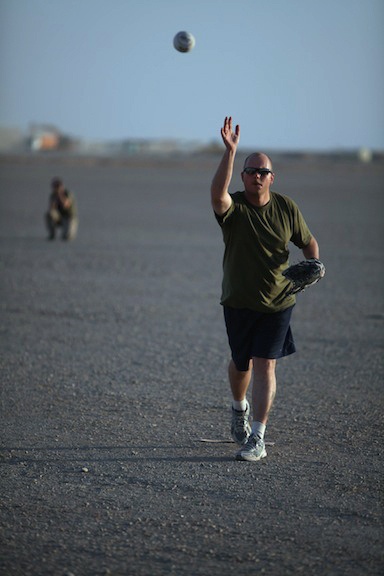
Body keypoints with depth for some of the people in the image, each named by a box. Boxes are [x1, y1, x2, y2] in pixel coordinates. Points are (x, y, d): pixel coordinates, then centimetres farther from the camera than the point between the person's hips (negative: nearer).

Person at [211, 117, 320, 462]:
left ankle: (257, 439, -8)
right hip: (238, 303, 1)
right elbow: (217, 193, -36)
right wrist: (230, 151, -45)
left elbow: (308, 242, 10)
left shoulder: (286, 208, -3)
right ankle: (239, 409, 49)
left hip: (277, 303, 0)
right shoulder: (233, 207, -11)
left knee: (264, 365, -9)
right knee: (241, 363, 16)